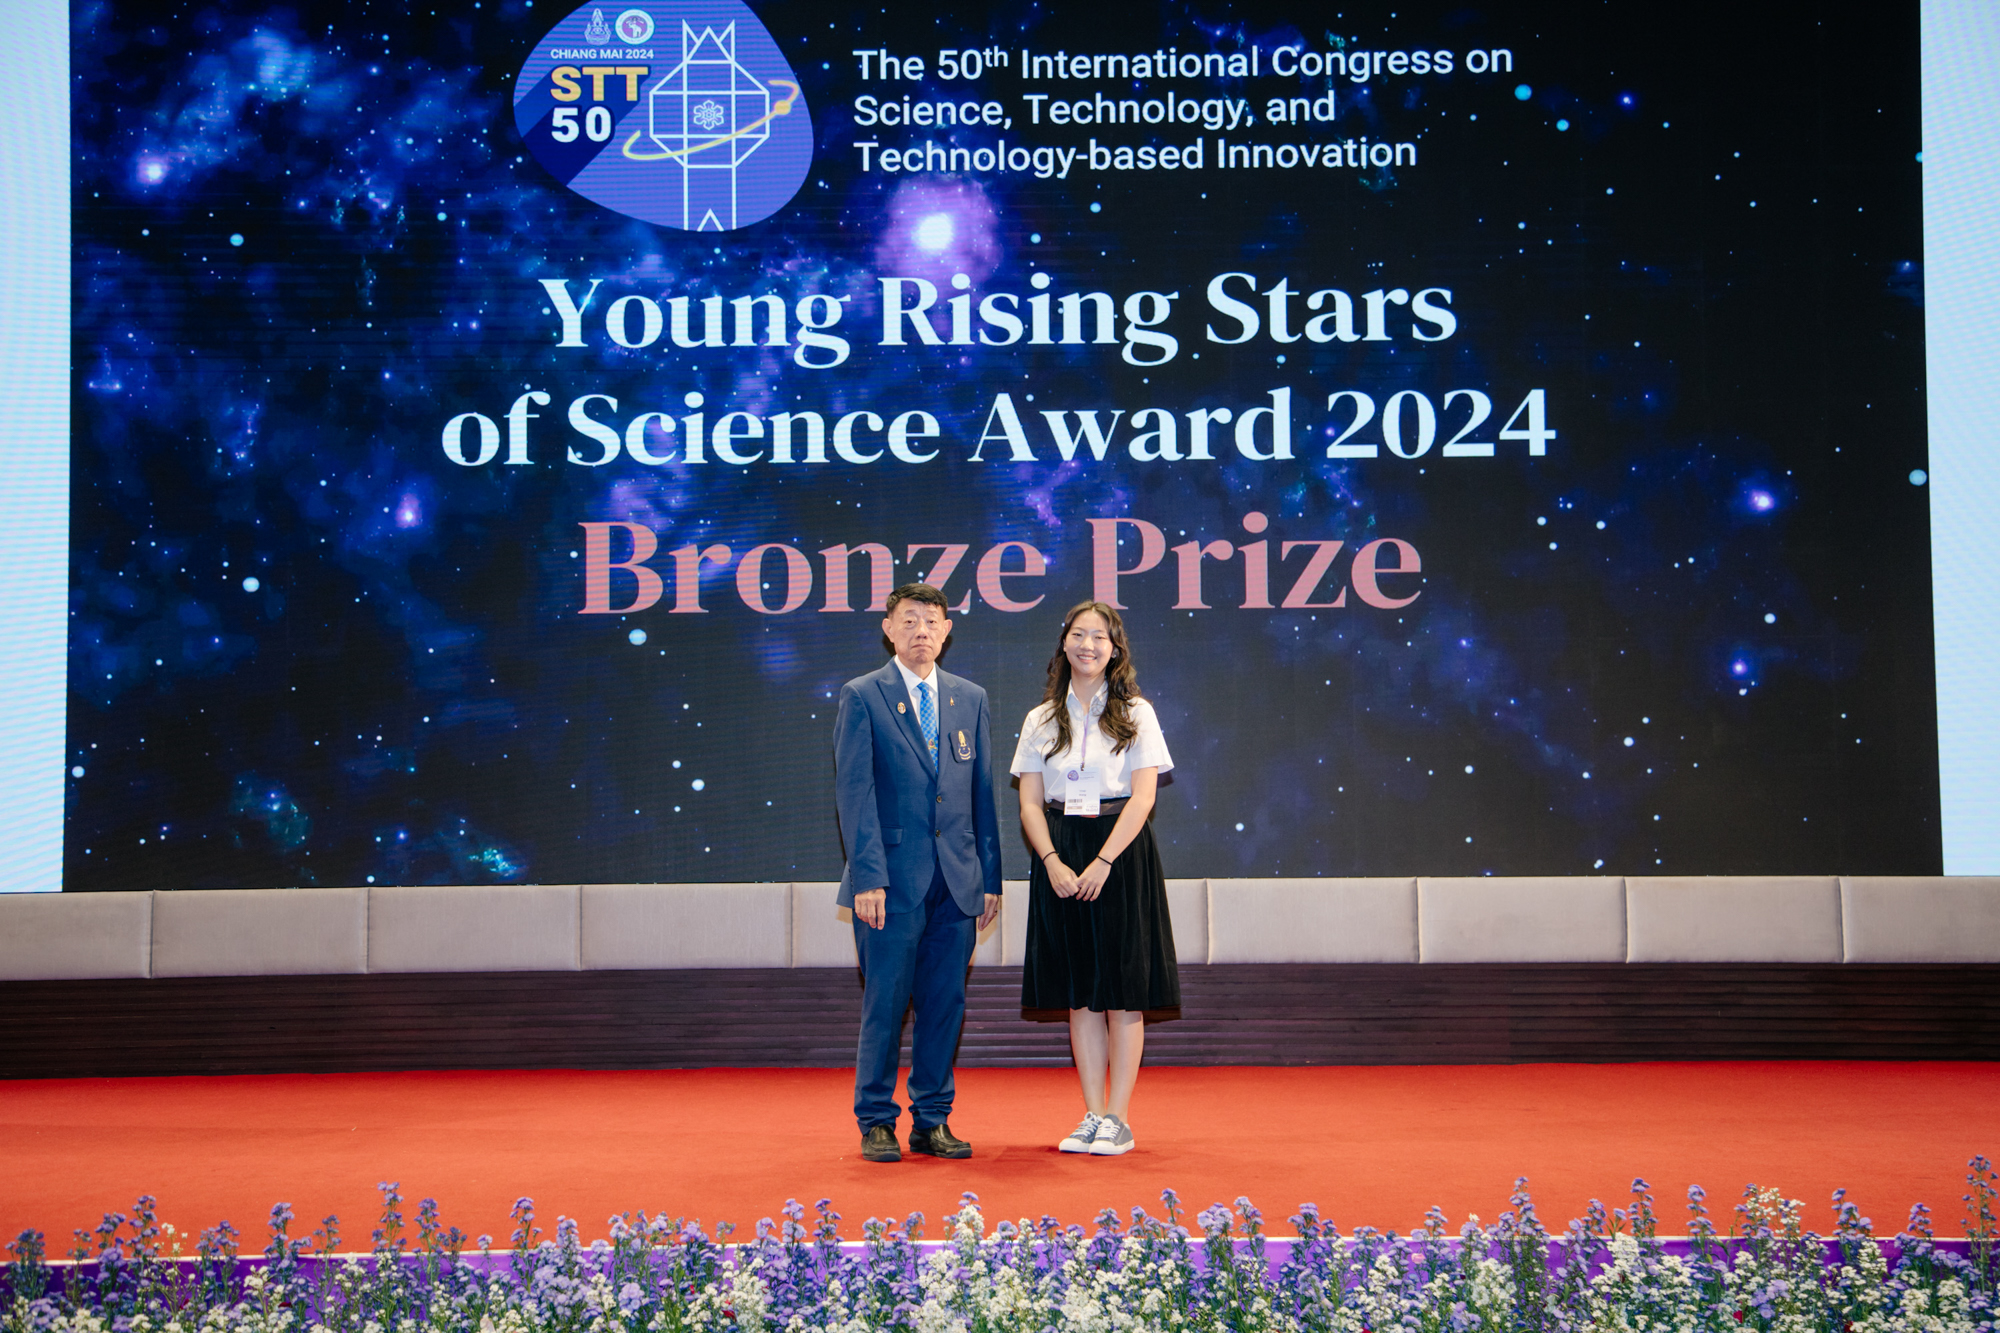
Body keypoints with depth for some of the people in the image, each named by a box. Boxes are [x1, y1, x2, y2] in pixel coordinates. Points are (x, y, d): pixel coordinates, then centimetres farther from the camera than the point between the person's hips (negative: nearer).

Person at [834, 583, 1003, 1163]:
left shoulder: (970, 698, 12)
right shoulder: (861, 697, 0)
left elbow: (982, 792, 13)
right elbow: (854, 792, -6)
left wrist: (990, 876, 8)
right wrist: (868, 877, -14)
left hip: (957, 881, 4)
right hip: (892, 880, -4)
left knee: (946, 1003, 7)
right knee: (885, 1003, 0)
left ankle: (932, 1122, 17)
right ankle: (876, 1121, 13)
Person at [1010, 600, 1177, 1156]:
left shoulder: (1136, 715, 1)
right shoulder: (1042, 720, 9)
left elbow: (1143, 798, -7)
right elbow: (1030, 802, 5)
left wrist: (1102, 862, -16)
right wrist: (1053, 862, -11)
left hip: (1120, 855, -3)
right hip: (1062, 861, 3)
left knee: (1123, 992, -2)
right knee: (1079, 994, 6)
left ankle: (1118, 1120, 4)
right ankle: (1093, 1116, 12)